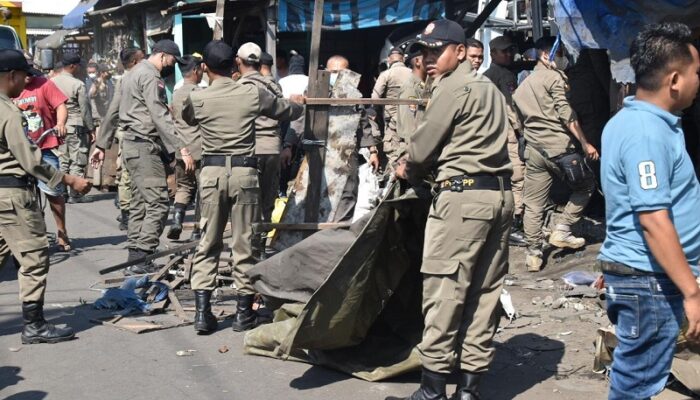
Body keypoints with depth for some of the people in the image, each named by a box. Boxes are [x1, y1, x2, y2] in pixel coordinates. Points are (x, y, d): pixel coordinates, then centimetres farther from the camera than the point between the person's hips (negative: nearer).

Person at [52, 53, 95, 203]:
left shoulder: (52, 82, 4)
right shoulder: (78, 84, -11)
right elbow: (85, 109, -8)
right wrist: (91, 129, -1)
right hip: (76, 127, -5)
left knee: (62, 161, 12)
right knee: (77, 161, 1)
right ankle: (74, 195, 1)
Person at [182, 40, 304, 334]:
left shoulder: (197, 98, -1)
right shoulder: (253, 94, -1)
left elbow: (187, 118, 23)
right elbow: (290, 112, 14)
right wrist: (301, 105, 37)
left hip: (211, 172, 1)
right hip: (244, 171, -1)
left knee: (207, 243, 9)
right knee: (244, 243, 7)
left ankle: (202, 311, 4)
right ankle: (244, 311, 12)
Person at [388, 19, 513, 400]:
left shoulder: (452, 88, -8)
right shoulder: (488, 88, 21)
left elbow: (422, 146, -6)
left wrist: (407, 170, 14)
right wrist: (421, 169, 18)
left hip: (463, 196, -9)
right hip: (499, 193, 10)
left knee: (444, 291, -6)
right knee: (484, 292, 7)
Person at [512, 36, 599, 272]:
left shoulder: (522, 87, 21)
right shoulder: (554, 77, -3)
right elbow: (566, 114, -11)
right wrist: (585, 144, -11)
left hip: (533, 151, 7)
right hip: (559, 147, -7)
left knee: (533, 205, 6)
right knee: (585, 186, 12)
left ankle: (533, 254, 7)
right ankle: (561, 231, 5)